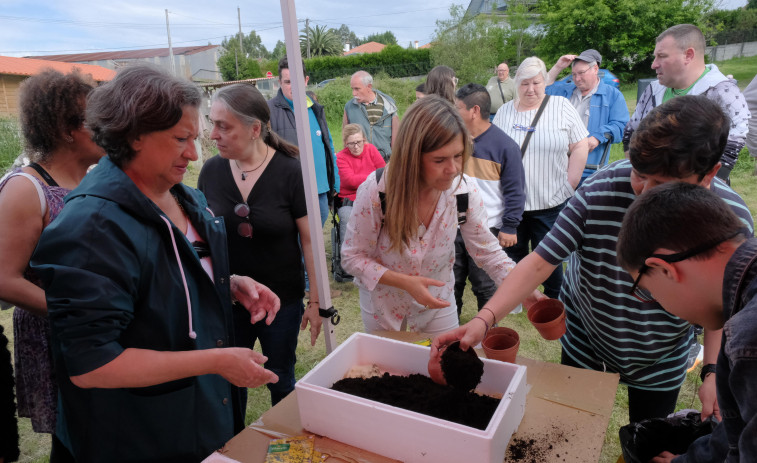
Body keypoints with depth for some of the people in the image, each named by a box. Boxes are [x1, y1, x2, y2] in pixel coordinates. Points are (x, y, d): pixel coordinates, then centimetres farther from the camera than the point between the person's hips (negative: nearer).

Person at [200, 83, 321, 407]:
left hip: (282, 300, -2)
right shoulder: (211, 171, -4)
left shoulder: (290, 173, -15)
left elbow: (310, 240, -10)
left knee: (281, 381, 17)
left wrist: (316, 300, -8)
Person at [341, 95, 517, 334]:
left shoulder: (465, 190, -21)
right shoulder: (375, 191, -29)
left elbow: (488, 250, -9)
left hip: (438, 300, 2)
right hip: (383, 302, -1)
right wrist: (406, 282, -30)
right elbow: (353, 256, -18)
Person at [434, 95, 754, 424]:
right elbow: (540, 262, -29)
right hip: (584, 338, 0)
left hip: (660, 360, 1)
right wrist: (483, 319, -38)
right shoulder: (600, 190, -29)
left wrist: (714, 371, -14)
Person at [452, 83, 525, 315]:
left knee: (485, 287, 10)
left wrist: (509, 227, -11)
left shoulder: (505, 145, -10)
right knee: (451, 282, 16)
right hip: (453, 226, 5)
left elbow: (514, 191, -8)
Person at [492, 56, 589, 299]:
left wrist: (569, 186, -6)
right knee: (513, 252, 15)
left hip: (550, 202, -2)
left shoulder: (561, 106, 0)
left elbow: (580, 146, -2)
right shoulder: (504, 112, 6)